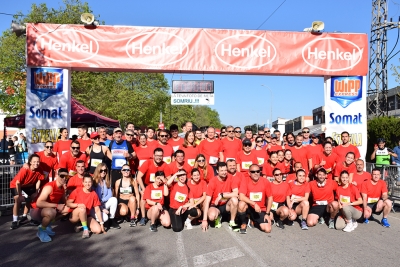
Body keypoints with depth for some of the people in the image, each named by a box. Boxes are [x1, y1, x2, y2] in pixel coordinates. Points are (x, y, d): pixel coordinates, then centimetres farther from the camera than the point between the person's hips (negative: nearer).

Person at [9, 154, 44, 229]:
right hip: (15, 185, -5)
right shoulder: (24, 170, -37)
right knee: (18, 199, -21)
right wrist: (20, 195, -24)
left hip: (28, 185, 5)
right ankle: (15, 221, -10)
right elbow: (17, 183, -30)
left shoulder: (39, 170, -23)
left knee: (33, 197, 3)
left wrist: (36, 192, -10)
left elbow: (38, 181, -9)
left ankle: (24, 216, 24)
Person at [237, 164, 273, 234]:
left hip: (261, 210, 2)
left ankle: (254, 222, 20)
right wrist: (254, 204, -30)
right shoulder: (245, 182, -12)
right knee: (241, 204, -36)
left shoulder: (266, 182, -7)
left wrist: (267, 214, -1)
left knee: (267, 229, -15)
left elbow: (270, 198, 1)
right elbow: (241, 197, -24)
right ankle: (243, 224, -7)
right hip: (249, 207, -2)